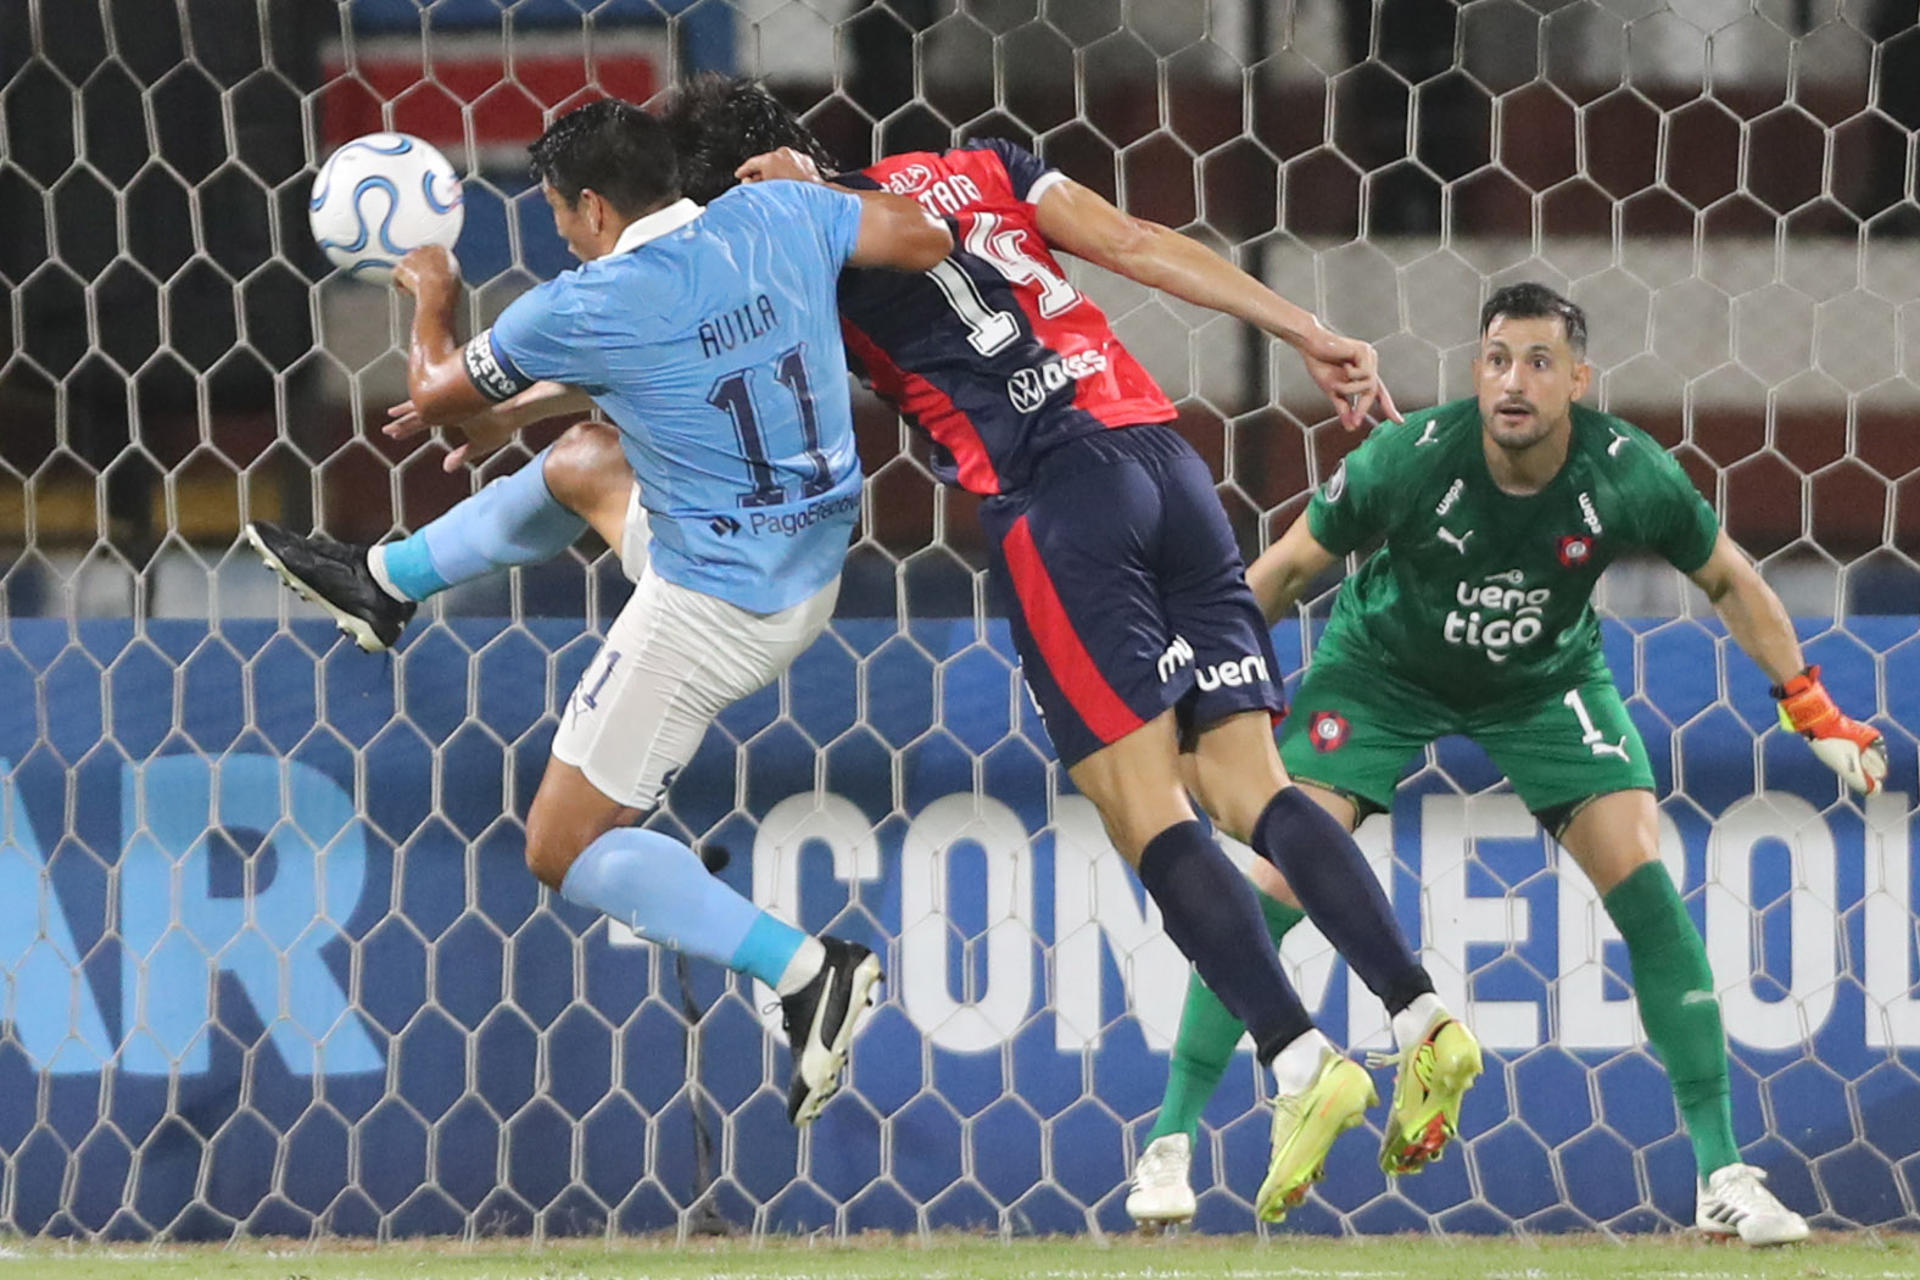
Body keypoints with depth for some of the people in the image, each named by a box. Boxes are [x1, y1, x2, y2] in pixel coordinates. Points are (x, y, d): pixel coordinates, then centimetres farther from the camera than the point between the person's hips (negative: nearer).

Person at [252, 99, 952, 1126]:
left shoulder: (585, 309, -19)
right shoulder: (778, 214, -7)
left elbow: (435, 393, -2)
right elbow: (925, 239, 3)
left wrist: (430, 298, 19)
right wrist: (821, 196, 20)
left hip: (709, 607, -8)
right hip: (813, 572, 8)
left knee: (564, 850, 3)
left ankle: (805, 969, -11)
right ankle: (379, 585, 49)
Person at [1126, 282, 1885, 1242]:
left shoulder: (1628, 476, -26)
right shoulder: (1407, 462, -31)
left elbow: (1728, 581, -5)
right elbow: (1290, 567, -13)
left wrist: (1813, 709, -6)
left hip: (1547, 681, 1)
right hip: (1383, 668, -1)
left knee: (1644, 884, -14)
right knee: (1276, 884, -15)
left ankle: (1721, 1172, -6)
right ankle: (1173, 1138, -2)